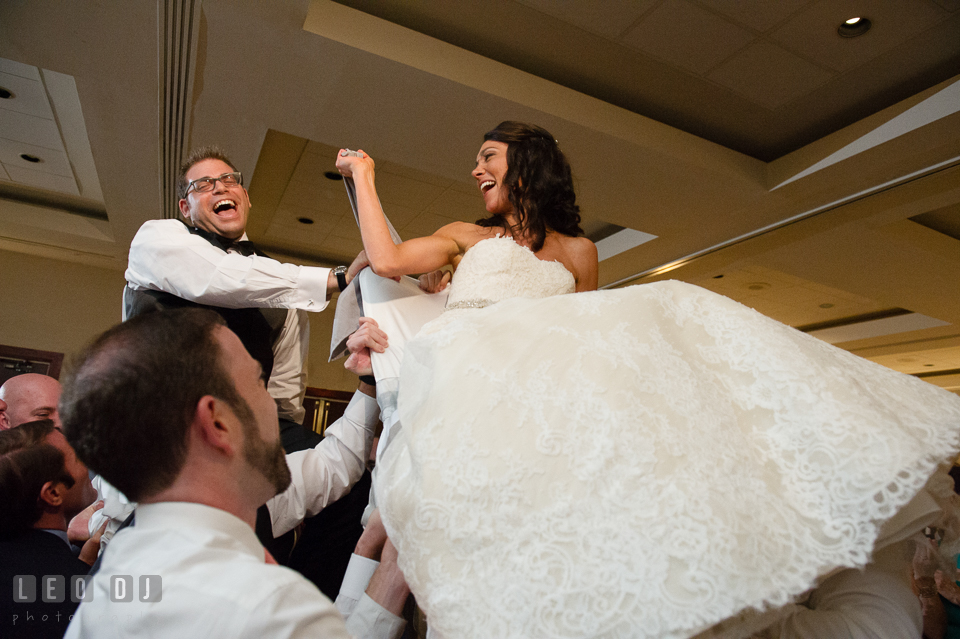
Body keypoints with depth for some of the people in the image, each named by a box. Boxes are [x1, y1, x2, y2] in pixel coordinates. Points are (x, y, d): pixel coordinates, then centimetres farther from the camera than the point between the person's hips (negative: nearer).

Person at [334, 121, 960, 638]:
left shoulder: (576, 252, 25)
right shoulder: (467, 237, 27)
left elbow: (583, 336, 22)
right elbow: (389, 260, 18)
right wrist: (364, 176, 27)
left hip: (541, 377, 1)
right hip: (464, 368, 0)